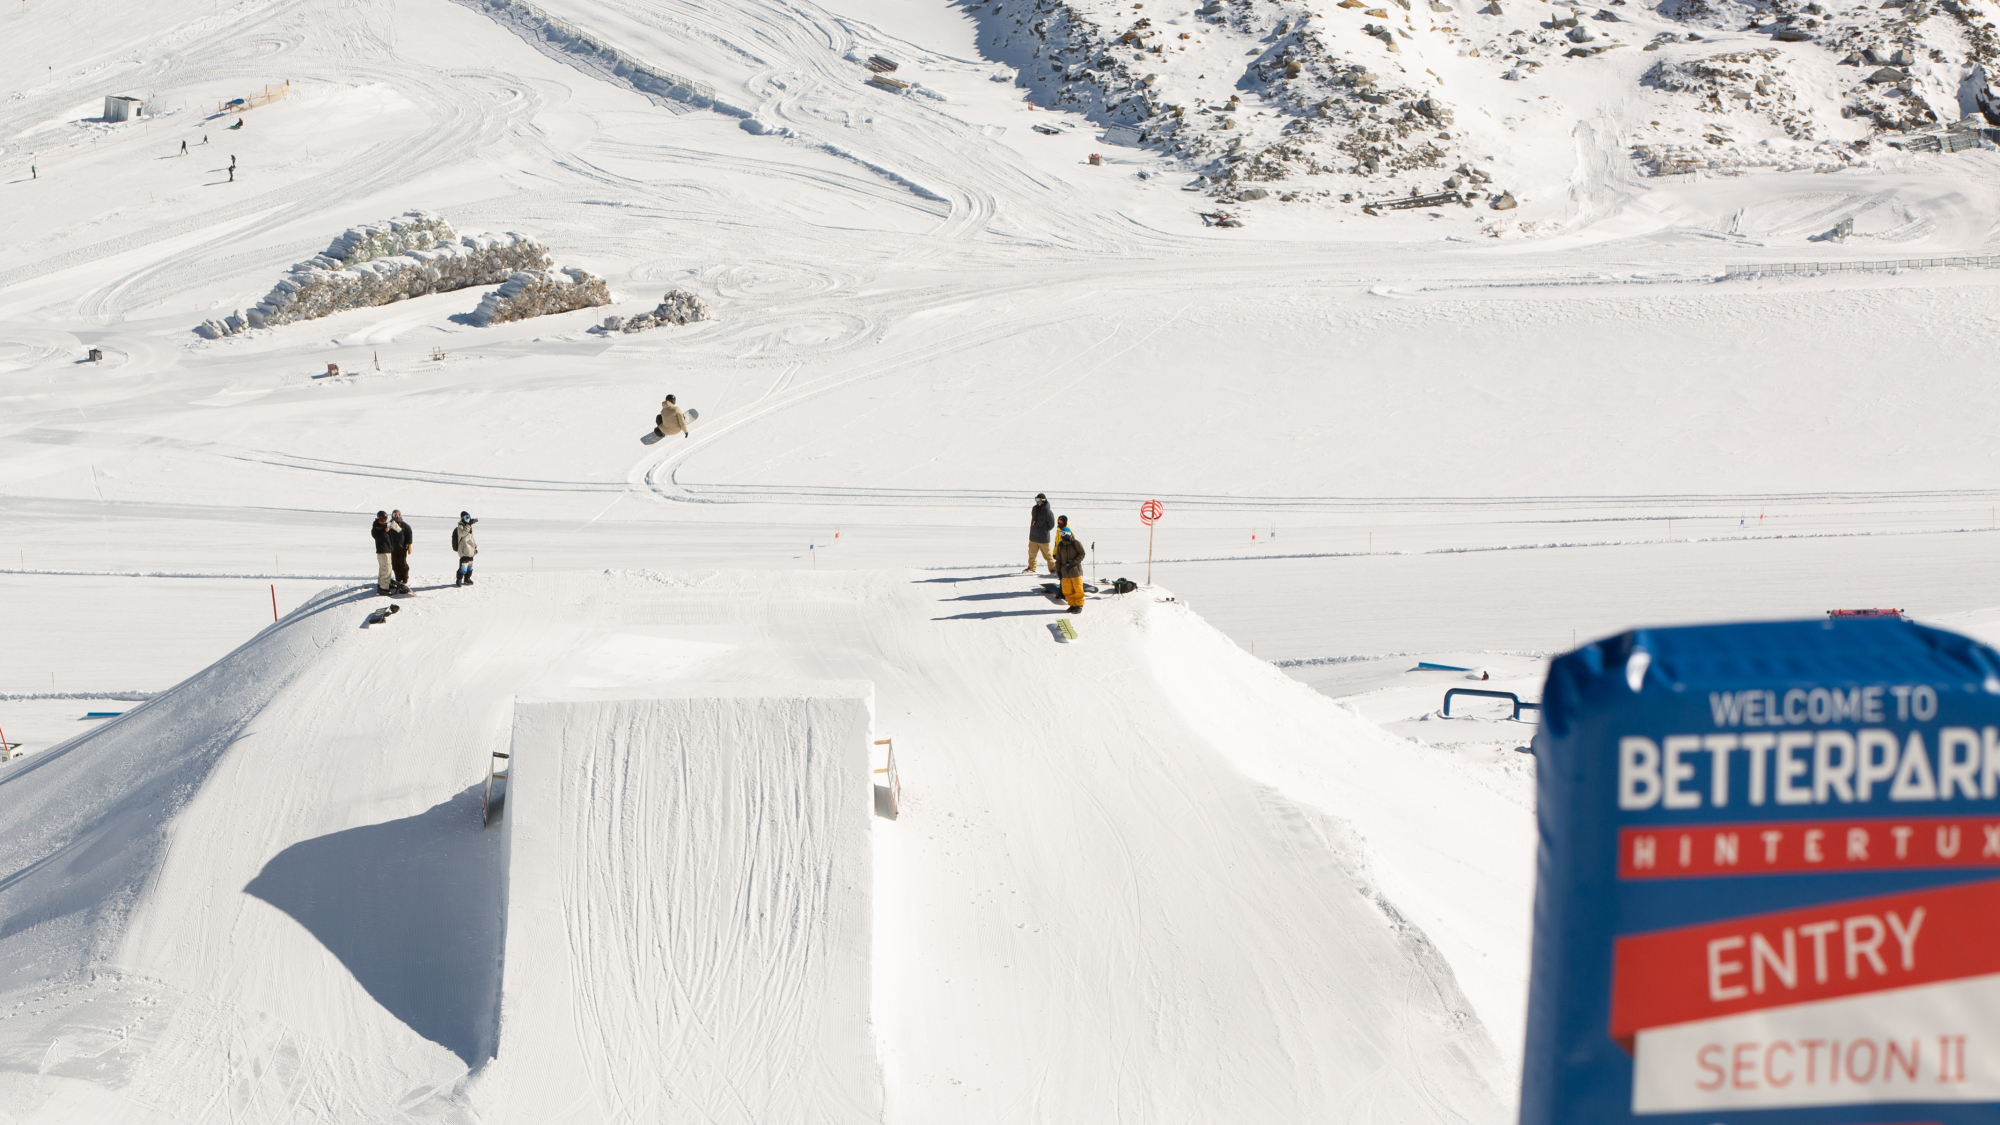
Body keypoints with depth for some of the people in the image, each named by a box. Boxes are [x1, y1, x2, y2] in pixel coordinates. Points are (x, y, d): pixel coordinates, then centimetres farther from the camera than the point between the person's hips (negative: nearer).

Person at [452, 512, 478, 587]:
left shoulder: (469, 527, 15)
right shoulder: (460, 527, -13)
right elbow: (463, 533, -37)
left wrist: (476, 546, 23)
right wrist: (469, 524, -42)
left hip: (470, 551, 9)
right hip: (464, 551, -9)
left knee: (470, 566, 18)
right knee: (463, 565, -13)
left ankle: (467, 579, 31)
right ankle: (459, 580, -7)